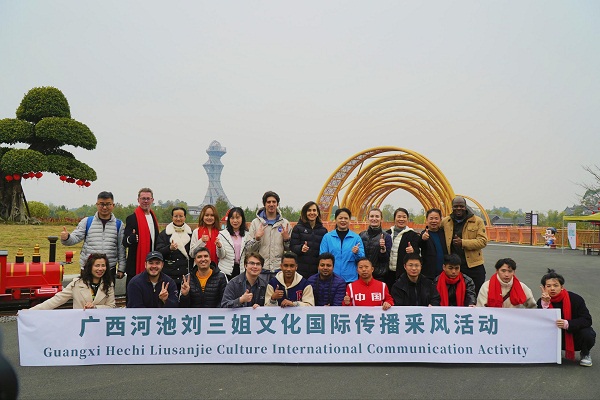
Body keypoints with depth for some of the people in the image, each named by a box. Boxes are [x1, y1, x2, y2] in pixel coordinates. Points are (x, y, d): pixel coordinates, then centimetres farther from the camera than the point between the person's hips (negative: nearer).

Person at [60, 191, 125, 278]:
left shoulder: (118, 224, 7)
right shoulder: (87, 221, 6)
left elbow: (121, 248, 6)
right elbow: (75, 237, -1)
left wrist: (121, 269, 3)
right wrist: (66, 238, -25)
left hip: (110, 270, 1)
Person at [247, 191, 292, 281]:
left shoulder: (285, 223, 10)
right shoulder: (256, 222, 6)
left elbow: (289, 249, 12)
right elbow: (250, 248, 2)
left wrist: (287, 239, -5)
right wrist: (257, 238, -14)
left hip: (279, 268, 1)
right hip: (261, 268, -1)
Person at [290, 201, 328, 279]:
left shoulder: (323, 230, 11)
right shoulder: (298, 228, 5)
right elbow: (292, 247, 0)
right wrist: (301, 248, -21)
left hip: (317, 270, 2)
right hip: (301, 269, -2)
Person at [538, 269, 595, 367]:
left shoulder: (575, 299, -17)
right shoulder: (542, 302, -11)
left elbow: (587, 320, -21)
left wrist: (567, 324, -38)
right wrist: (545, 304, -34)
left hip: (575, 338, -1)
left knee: (587, 334, -33)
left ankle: (585, 354, 3)